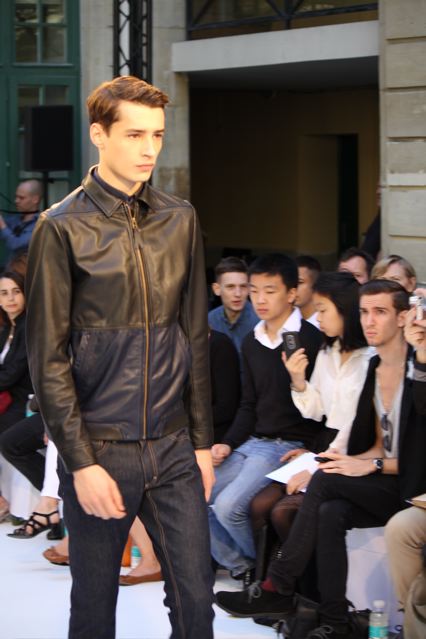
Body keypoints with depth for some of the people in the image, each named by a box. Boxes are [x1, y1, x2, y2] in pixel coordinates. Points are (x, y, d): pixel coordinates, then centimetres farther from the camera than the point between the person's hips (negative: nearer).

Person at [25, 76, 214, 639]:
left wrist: (202, 442, 9)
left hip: (174, 448, 3)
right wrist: (81, 462, -12)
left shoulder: (180, 220, 6)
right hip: (100, 449, -3)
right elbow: (48, 359, -8)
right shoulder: (63, 229, -7)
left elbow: (195, 339, 11)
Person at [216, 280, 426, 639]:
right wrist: (352, 461, -4)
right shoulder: (372, 369, 11)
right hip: (382, 487, 6)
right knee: (329, 513, -26)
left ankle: (277, 590, -18)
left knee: (326, 480, -26)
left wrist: (372, 465, -19)